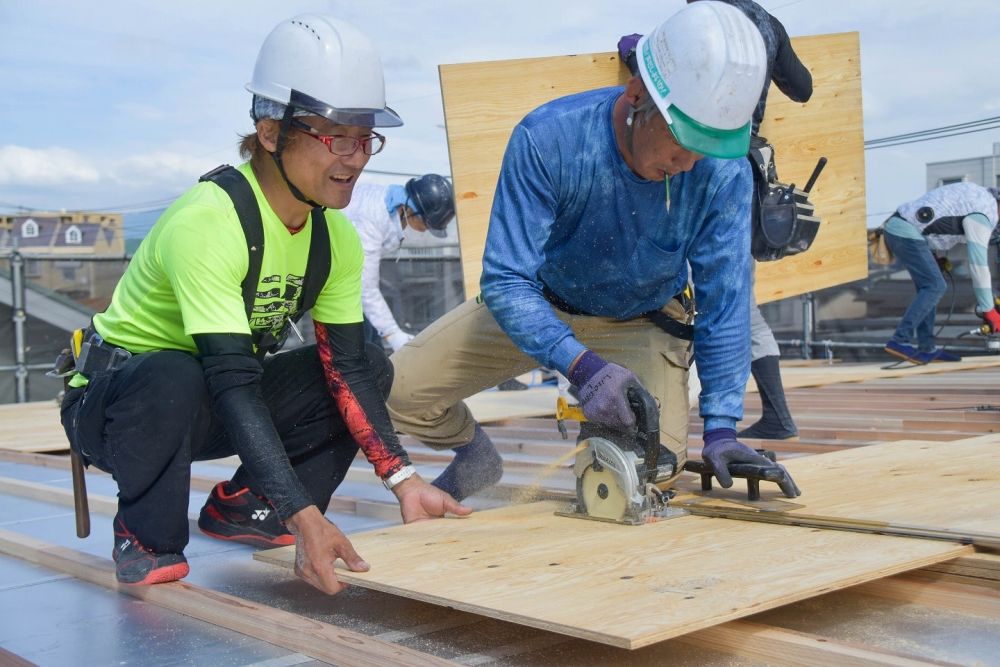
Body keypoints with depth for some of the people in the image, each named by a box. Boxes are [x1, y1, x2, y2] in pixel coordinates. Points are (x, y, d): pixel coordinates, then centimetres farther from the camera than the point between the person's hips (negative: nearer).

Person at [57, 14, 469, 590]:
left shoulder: (337, 238, -5)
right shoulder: (207, 222, -30)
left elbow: (346, 365, -10)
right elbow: (233, 386, -36)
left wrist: (405, 480, -22)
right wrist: (306, 517, -43)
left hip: (208, 409, 7)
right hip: (113, 401, -7)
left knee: (372, 369, -8)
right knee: (175, 375, -40)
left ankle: (244, 506, 4)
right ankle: (146, 541, -12)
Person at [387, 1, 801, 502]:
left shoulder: (724, 173, -28)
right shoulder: (547, 139, -33)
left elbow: (724, 303, -20)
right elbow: (505, 281, -33)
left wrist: (721, 428, -26)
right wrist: (582, 366, -47)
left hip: (642, 324, 0)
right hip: (539, 304, 0)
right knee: (400, 390, -9)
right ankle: (475, 456, 25)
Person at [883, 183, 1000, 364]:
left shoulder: (976, 193, 20)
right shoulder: (983, 215, -10)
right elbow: (978, 263, -13)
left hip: (895, 226, 10)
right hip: (907, 233, -10)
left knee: (928, 287, 10)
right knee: (934, 287, -11)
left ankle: (926, 348, 8)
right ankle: (899, 341, -15)